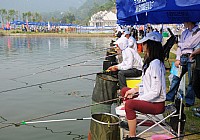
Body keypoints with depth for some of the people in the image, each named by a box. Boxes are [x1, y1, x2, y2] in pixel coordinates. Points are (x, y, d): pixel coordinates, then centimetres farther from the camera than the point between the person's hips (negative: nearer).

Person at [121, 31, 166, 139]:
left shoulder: (155, 64, -24)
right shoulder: (150, 61, 8)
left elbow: (155, 92, -25)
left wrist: (137, 99, -20)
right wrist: (134, 90, 5)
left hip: (156, 104, -11)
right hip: (149, 97, 11)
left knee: (129, 104, -30)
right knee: (124, 90, 16)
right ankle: (129, 121, 24)